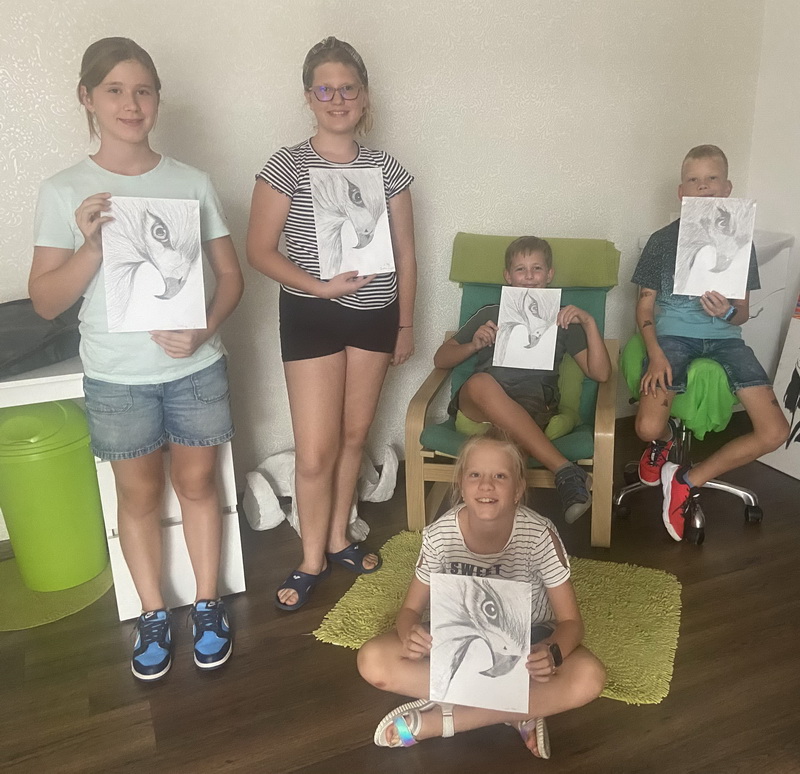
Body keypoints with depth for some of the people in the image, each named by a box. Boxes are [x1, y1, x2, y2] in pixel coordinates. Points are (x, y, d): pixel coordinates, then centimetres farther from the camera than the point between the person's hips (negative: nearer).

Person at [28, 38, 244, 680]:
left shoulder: (192, 183, -1)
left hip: (194, 367, 1)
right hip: (116, 376, 0)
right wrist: (90, 247, -21)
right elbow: (46, 302, -4)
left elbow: (230, 274, 3)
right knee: (140, 494, 13)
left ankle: (208, 604, 32)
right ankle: (154, 615, 32)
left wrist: (204, 330, -15)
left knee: (197, 483, 13)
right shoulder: (64, 193, -4)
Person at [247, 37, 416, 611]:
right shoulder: (288, 167, -5)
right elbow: (259, 250, -7)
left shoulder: (386, 169, 5)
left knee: (355, 435, 13)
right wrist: (319, 285, -19)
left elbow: (404, 253, 9)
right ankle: (312, 561, 18)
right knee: (316, 451, -3)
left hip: (375, 315, 4)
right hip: (312, 318, -3)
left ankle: (339, 539, 32)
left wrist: (405, 323, 8)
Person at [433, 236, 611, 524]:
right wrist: (473, 345, 3)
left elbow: (600, 373, 11)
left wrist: (589, 323, 0)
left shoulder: (562, 320, 23)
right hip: (476, 411, 1)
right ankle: (566, 471, -40)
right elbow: (440, 359, 22)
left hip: (532, 406, -1)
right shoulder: (490, 314, 26)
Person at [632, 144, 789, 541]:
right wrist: (655, 355, -13)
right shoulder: (663, 240, 3)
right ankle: (665, 442, 16)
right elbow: (644, 305, 3)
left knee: (775, 432, -15)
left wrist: (728, 311, -16)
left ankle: (688, 481, 1)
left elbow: (743, 312, 10)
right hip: (673, 334, -2)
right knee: (648, 429, -25)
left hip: (724, 337, 3)